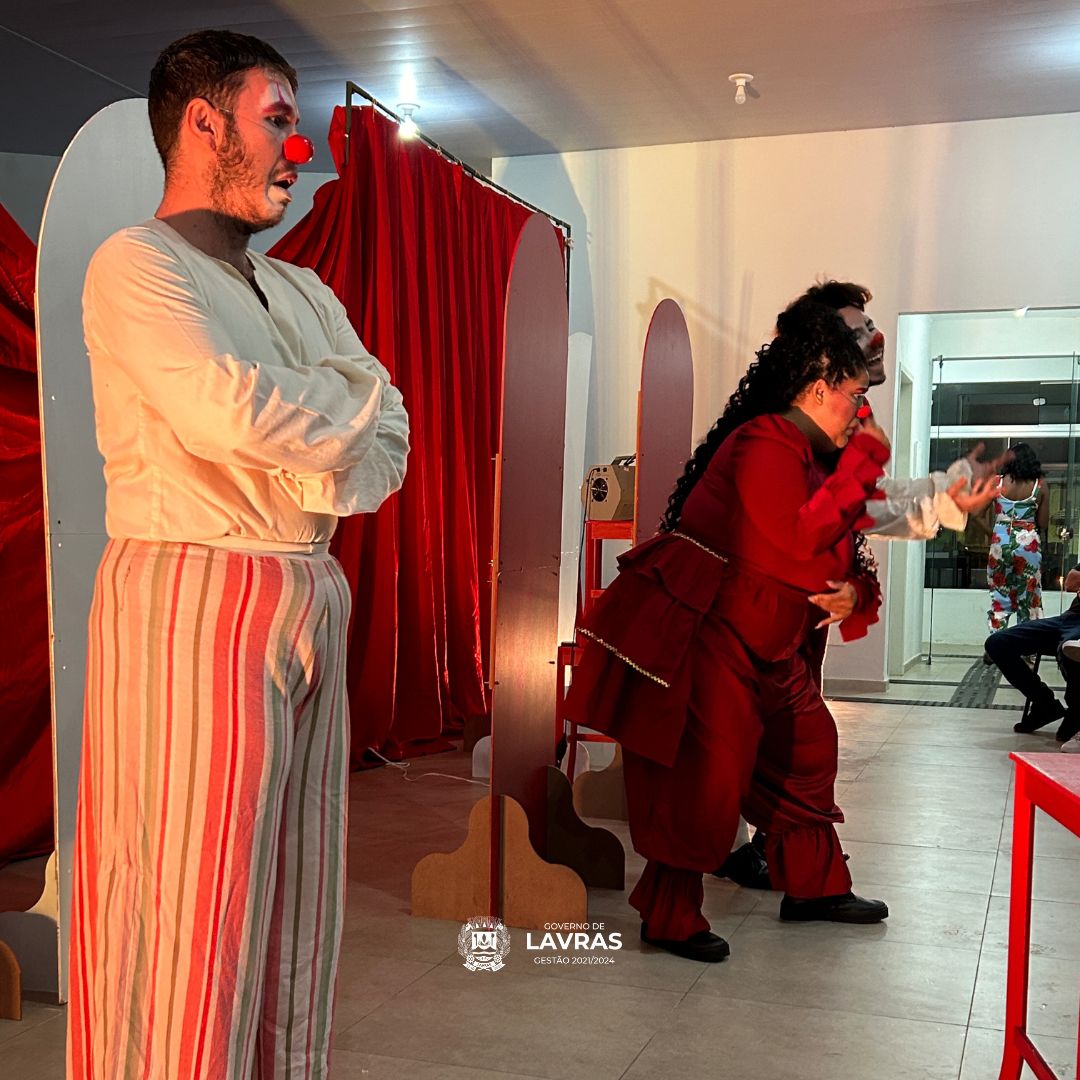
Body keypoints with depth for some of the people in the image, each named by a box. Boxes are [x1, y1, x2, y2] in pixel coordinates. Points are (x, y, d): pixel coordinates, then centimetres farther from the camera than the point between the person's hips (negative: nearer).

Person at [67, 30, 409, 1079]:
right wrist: (346, 403, -3)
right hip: (191, 601, -7)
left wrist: (329, 469, -11)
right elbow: (227, 413, -21)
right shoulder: (135, 264, -5)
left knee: (294, 904, 12)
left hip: (311, 601, 8)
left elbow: (388, 440, 10)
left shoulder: (303, 292, 19)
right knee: (192, 911, -3)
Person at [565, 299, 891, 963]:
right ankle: (670, 918, 6)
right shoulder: (764, 446, -18)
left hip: (766, 646, 11)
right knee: (706, 776, -9)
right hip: (702, 635, -11)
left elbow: (841, 555, 17)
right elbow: (803, 538, -32)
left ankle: (815, 886, 31)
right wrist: (866, 456, -21)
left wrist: (852, 594, -8)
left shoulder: (816, 458, 15)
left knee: (807, 746, 16)